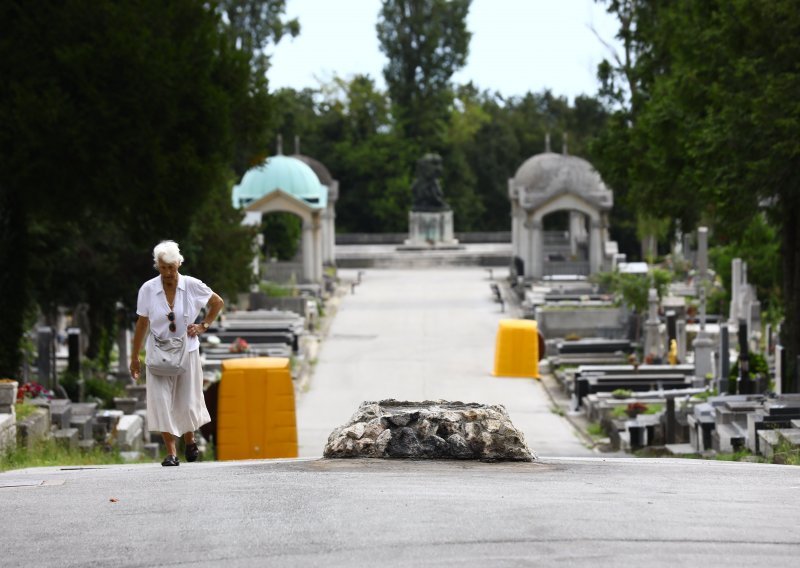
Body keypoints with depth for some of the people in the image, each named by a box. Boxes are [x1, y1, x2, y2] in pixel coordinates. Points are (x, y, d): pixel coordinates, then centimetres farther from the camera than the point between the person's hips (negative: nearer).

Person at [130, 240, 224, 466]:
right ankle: (171, 452, -5)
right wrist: (134, 358, 4)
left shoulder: (192, 286, -7)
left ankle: (189, 440, 34)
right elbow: (142, 324, 1)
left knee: (187, 401, 5)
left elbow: (217, 302, 11)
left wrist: (203, 326, 0)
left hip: (187, 352, 0)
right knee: (161, 401, -10)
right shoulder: (148, 289, -7)